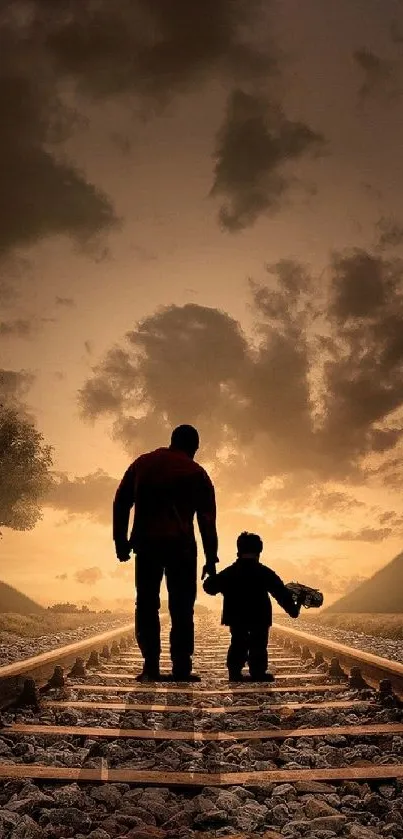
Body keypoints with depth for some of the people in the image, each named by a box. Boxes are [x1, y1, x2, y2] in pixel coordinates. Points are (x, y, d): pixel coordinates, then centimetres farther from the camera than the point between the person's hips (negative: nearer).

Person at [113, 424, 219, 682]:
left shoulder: (142, 463, 14)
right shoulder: (196, 473, 5)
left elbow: (121, 503, 10)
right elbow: (207, 519, 2)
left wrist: (120, 541, 13)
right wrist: (211, 559, 5)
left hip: (146, 543, 2)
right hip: (180, 545, -2)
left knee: (147, 604, 7)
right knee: (181, 607, 4)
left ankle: (151, 667, 2)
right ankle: (181, 668, 1)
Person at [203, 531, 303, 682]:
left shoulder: (228, 573, 6)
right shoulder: (265, 573, -1)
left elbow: (209, 587, 12)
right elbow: (281, 593, -1)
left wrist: (211, 579, 34)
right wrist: (293, 609, 8)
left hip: (235, 617, 3)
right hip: (259, 617, -3)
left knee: (238, 643, 16)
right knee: (258, 645, 8)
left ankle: (235, 672, 11)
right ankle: (258, 674, 2)